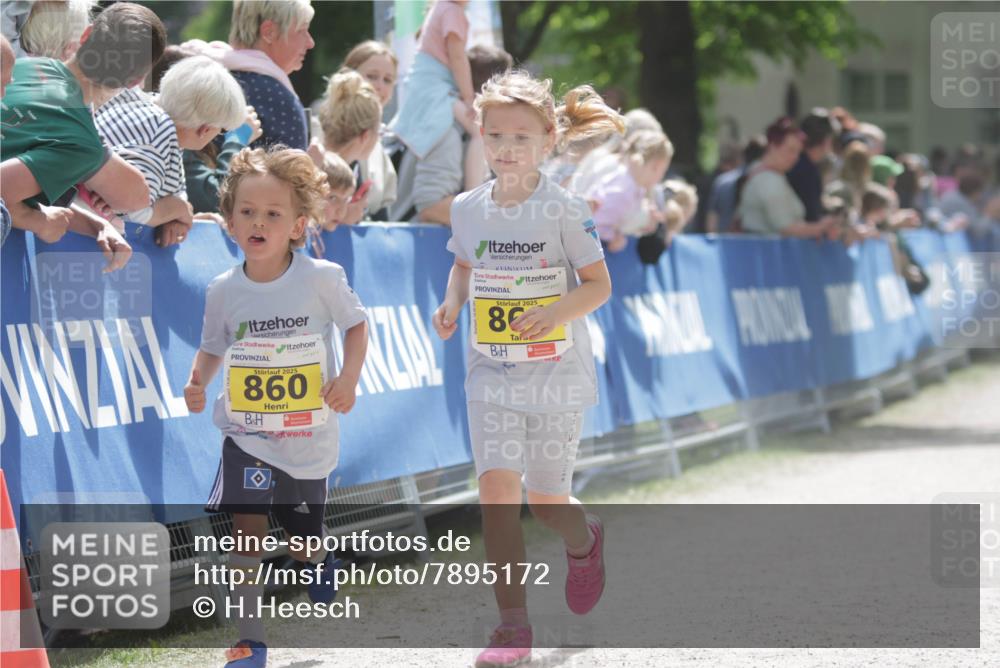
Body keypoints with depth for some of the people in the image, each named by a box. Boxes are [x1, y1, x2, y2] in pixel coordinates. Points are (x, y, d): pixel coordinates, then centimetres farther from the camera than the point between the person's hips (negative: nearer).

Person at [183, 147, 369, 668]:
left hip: (309, 435, 0)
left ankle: (321, 565, 53)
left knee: (304, 540, 13)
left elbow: (355, 325, 2)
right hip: (247, 433, 1)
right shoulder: (224, 290, -4)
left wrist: (349, 377, -13)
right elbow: (213, 348, 9)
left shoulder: (321, 278, -11)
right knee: (248, 527, -15)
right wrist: (197, 382, -10)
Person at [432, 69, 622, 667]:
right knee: (497, 488, -12)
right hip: (492, 372, 2)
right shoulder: (469, 208, 0)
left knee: (546, 500, 6)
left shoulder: (564, 210, -11)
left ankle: (585, 540, 44)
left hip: (558, 374, -2)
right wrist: (453, 302, -2)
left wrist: (556, 313, -25)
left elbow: (599, 285, -7)